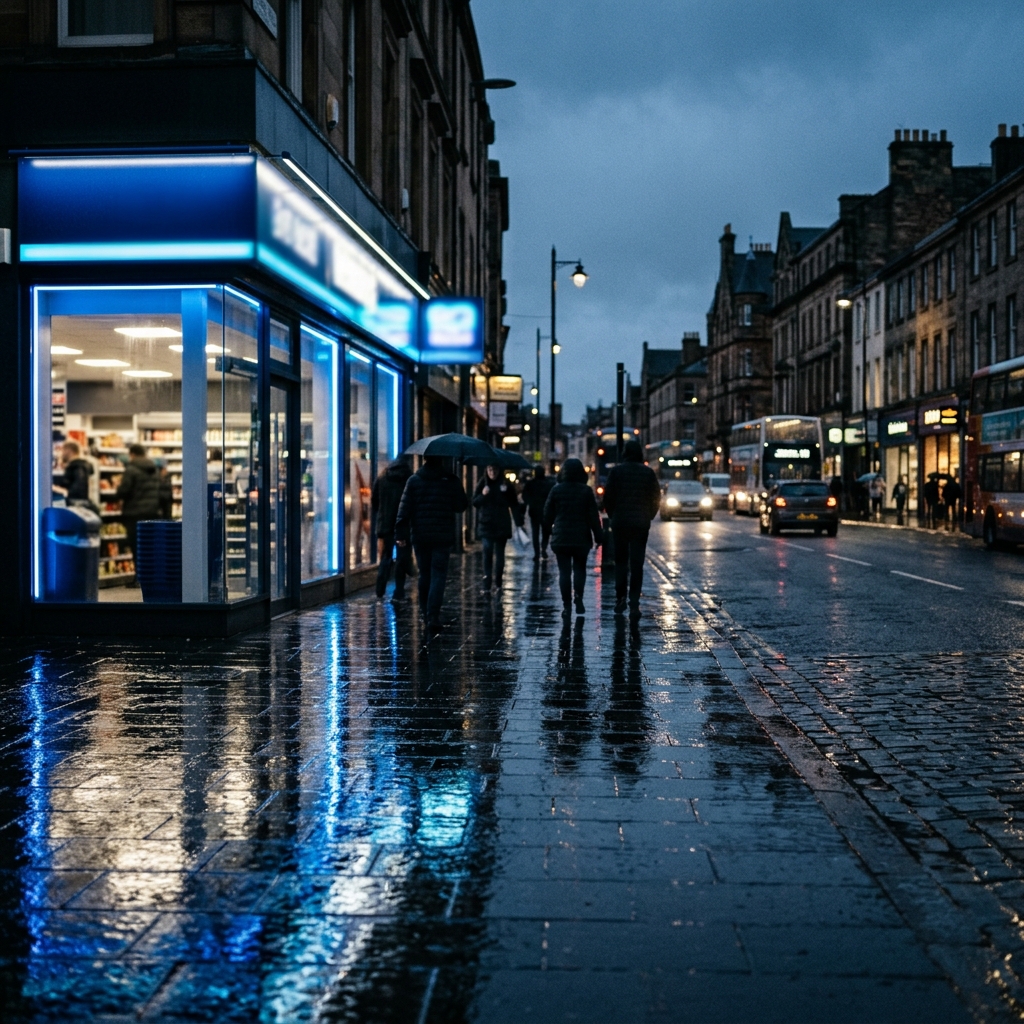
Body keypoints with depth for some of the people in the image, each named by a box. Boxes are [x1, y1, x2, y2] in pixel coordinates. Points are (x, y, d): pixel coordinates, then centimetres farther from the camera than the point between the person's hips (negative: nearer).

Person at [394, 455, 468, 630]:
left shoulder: (413, 480, 0)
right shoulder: (452, 481, -3)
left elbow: (404, 509, -4)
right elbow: (461, 506, 2)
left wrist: (401, 534, -3)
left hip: (419, 536, 2)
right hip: (443, 536, -2)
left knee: (424, 574, 15)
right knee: (438, 575, -2)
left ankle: (425, 611, 24)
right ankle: (433, 616, -12)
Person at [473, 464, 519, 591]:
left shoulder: (505, 484, 2)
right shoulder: (482, 484, 4)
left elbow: (514, 504, -2)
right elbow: (475, 503, 3)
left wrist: (507, 492, -19)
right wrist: (482, 495, -16)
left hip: (502, 525, 1)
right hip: (486, 524, -1)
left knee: (499, 553, 6)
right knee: (487, 550, -15)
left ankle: (498, 583, 17)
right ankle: (487, 583, -16)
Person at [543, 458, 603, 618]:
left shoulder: (556, 490, -1)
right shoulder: (586, 491, -3)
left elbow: (548, 513, 4)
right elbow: (594, 516, -3)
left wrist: (548, 530, 18)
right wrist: (598, 536, 3)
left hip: (560, 538, 0)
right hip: (581, 538, 0)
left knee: (564, 571, 3)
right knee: (580, 568, 15)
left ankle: (566, 605, -1)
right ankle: (578, 598, -6)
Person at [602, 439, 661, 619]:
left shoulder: (616, 471, -4)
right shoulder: (648, 472, -1)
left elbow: (608, 496, -4)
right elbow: (656, 498, 1)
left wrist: (613, 516, 10)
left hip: (619, 522, 0)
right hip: (641, 523, 0)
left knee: (620, 561, 13)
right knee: (637, 563, 2)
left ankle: (620, 598, 8)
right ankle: (634, 604, -4)